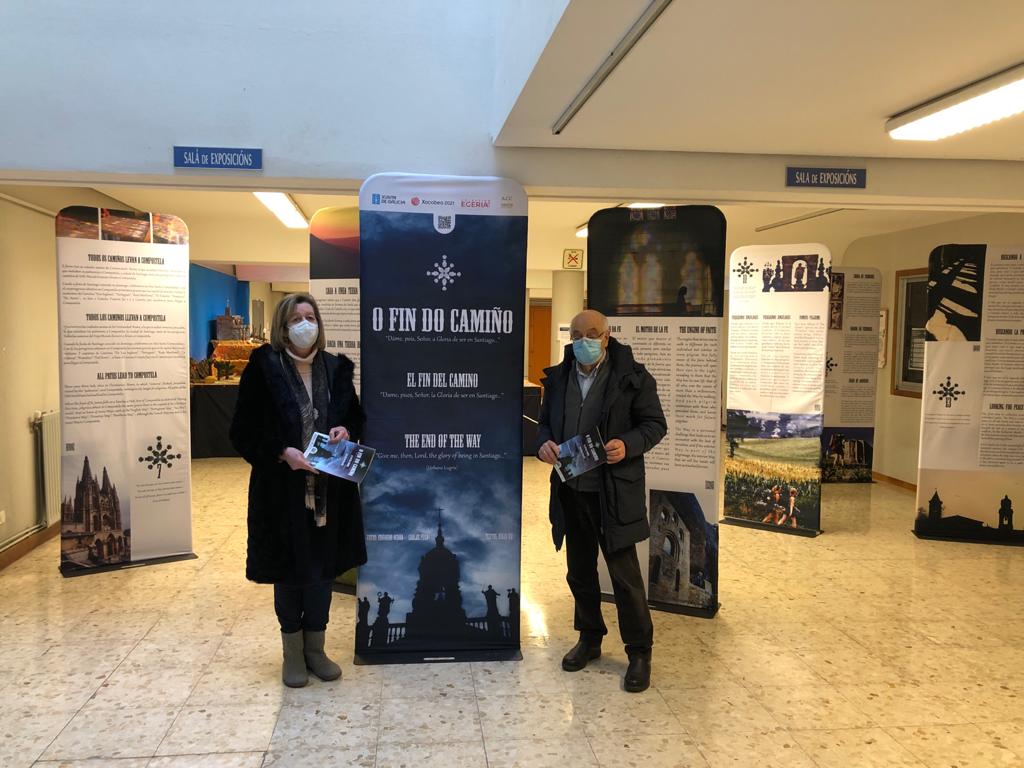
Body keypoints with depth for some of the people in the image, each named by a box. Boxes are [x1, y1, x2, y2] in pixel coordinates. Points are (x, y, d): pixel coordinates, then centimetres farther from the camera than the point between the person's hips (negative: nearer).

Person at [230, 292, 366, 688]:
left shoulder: (336, 368, 4)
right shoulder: (263, 368, -7)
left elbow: (356, 415, 14)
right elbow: (244, 430, -7)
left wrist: (346, 430, -8)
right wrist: (282, 451, -20)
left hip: (329, 489, 3)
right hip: (282, 488, -3)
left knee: (323, 567, 12)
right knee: (289, 570, 8)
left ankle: (315, 649, 28)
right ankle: (293, 653, 26)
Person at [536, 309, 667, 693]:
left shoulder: (631, 376, -8)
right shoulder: (558, 377, 5)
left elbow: (655, 424, -5)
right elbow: (545, 421, 15)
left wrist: (628, 445, -24)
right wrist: (544, 443, -7)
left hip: (614, 492, -5)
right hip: (571, 490, 5)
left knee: (625, 574, 2)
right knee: (579, 571, 17)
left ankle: (639, 652, 20)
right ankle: (589, 638, 37)